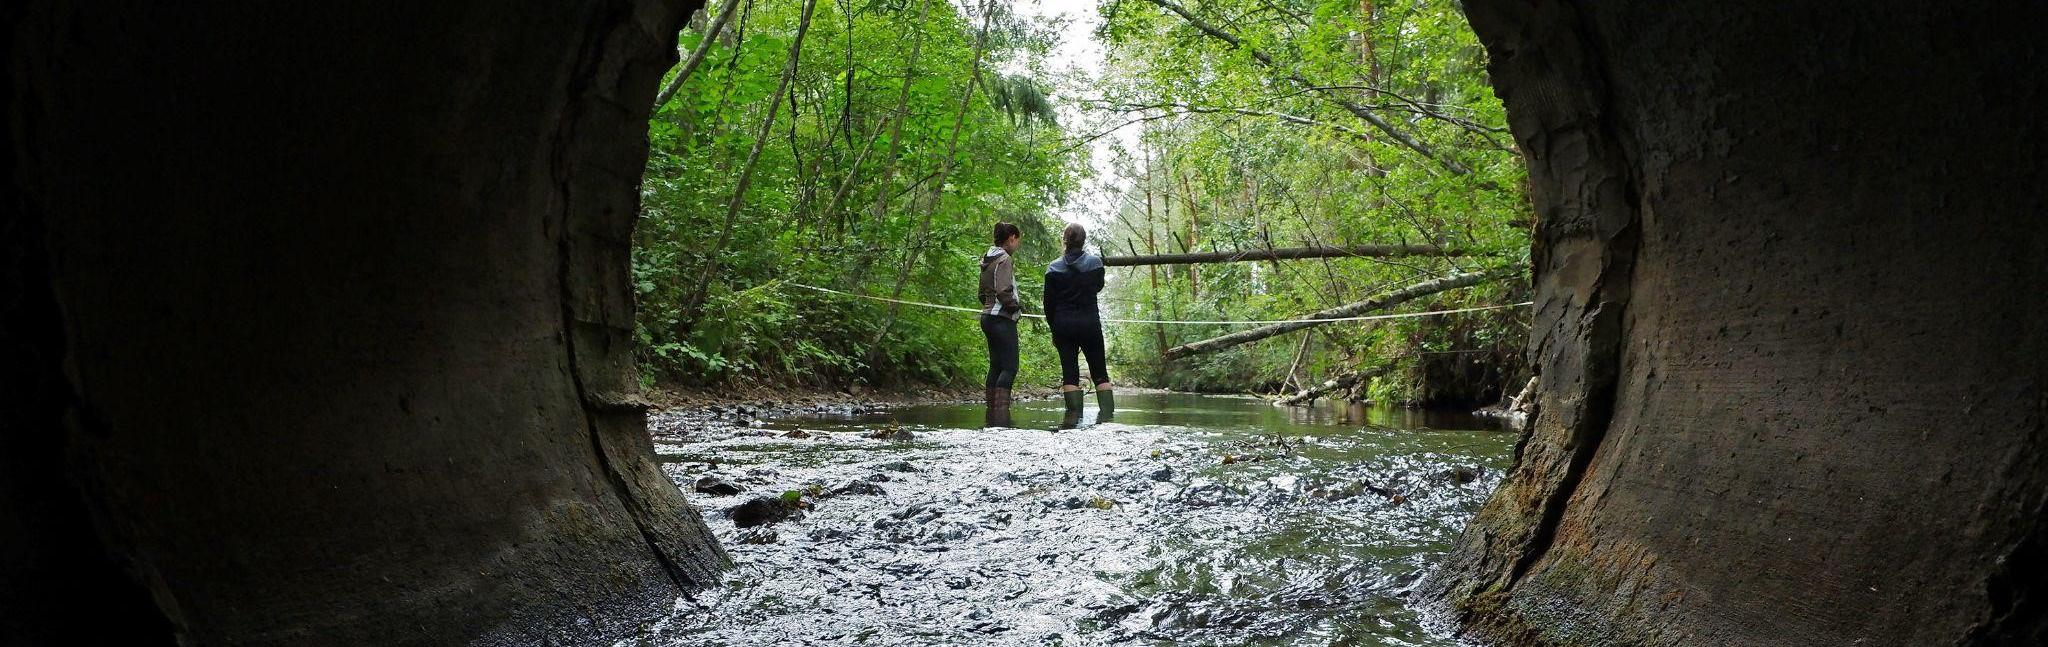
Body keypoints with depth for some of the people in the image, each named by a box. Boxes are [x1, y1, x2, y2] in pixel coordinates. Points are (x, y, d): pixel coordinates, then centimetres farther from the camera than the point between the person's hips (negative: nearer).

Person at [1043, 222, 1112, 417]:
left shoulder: (1054, 268, -5)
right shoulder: (1095, 262, -5)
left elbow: (1049, 302, 0)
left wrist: (1053, 328, 10)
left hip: (1063, 324, 0)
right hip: (1090, 322, 0)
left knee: (1069, 372, 3)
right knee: (1099, 371, 9)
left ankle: (1075, 413, -3)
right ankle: (1107, 411, 0)